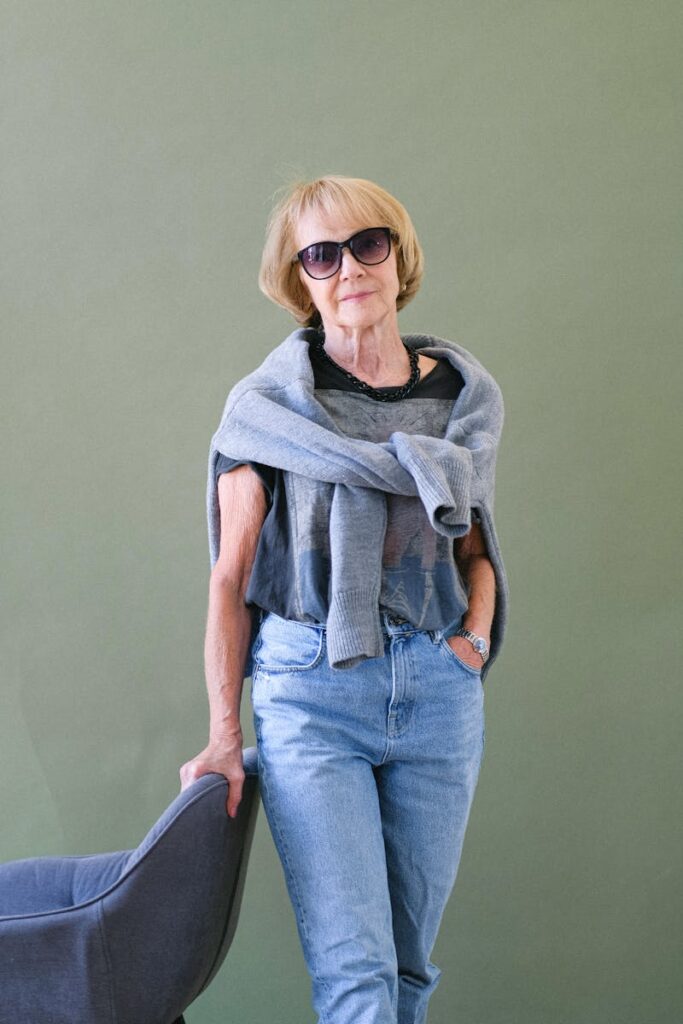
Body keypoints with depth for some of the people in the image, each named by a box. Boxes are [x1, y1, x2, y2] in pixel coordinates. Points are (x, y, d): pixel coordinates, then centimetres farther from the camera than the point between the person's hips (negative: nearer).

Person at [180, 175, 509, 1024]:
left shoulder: (464, 396, 9)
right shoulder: (267, 404, -1)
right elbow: (230, 578, 0)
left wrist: (477, 634, 0)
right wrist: (224, 732, -4)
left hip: (440, 690, 3)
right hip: (309, 691, -3)